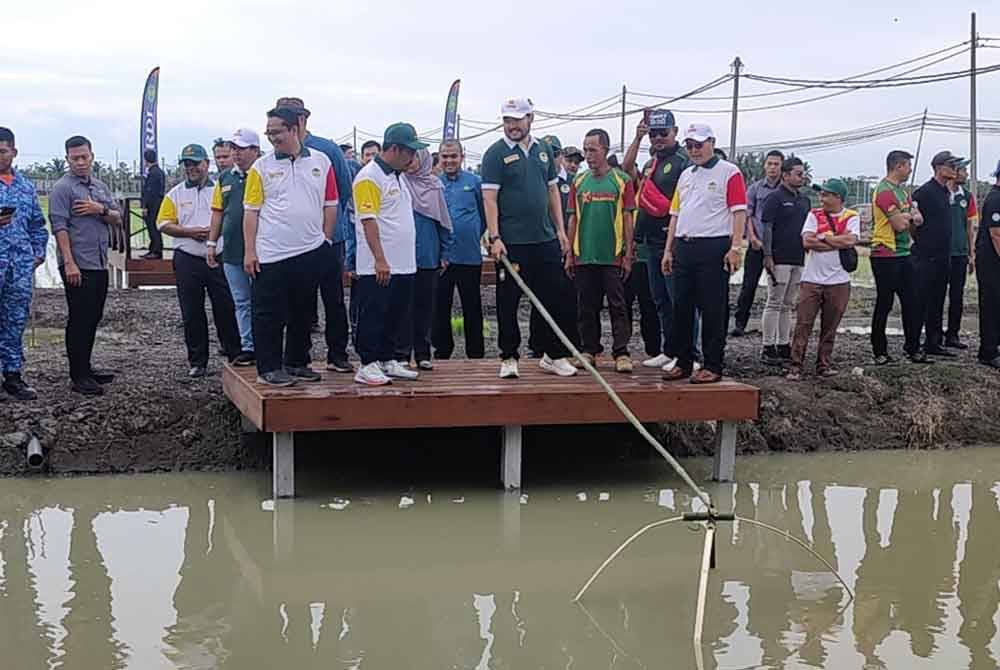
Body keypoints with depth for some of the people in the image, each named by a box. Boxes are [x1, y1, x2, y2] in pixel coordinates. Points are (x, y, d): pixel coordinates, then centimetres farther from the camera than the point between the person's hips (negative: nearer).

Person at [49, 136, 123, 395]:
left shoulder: (101, 187, 16)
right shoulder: (62, 188, -7)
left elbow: (117, 219, 13)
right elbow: (59, 227, -14)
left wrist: (101, 210, -9)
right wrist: (69, 263, -21)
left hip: (99, 264, 7)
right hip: (77, 266, -7)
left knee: (93, 318, 14)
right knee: (79, 319, -4)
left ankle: (86, 367, 25)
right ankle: (78, 376, 1)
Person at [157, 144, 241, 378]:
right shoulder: (175, 194, 9)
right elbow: (164, 223, 3)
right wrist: (190, 232, -10)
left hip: (219, 259, -1)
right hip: (187, 260, 1)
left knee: (226, 310, 0)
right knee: (192, 314, 5)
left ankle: (235, 357, 10)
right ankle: (197, 362, 14)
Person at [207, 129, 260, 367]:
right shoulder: (225, 178, 13)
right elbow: (218, 212, 19)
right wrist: (212, 243, 14)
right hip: (231, 252, 6)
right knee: (241, 302, 10)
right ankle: (247, 348, 16)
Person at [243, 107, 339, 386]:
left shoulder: (321, 162, 5)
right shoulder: (261, 167, -1)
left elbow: (330, 205, 10)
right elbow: (251, 212, -1)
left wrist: (325, 240, 5)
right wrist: (249, 251, -6)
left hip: (311, 253, 3)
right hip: (271, 255, -3)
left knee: (303, 313, 13)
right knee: (269, 315, 0)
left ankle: (297, 363, 25)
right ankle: (269, 368, 9)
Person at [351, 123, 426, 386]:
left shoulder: (399, 176, 17)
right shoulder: (369, 177, -13)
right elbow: (368, 220, -19)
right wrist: (380, 259, -23)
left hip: (403, 265, 9)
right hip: (377, 267, -9)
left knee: (395, 316, 13)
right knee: (373, 315, -4)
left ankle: (387, 361, 22)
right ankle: (368, 365, 1)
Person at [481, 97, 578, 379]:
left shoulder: (544, 150, 13)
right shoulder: (496, 154, -3)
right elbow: (489, 199, -8)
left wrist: (560, 230, 11)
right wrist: (494, 237, -16)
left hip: (546, 239, 5)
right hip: (511, 242, -5)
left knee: (555, 298, 7)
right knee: (508, 303, 2)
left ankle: (554, 355, 18)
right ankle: (509, 358, 12)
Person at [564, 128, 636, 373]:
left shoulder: (621, 180, 0)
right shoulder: (579, 182, 10)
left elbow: (627, 220, 0)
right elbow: (573, 219, 12)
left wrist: (628, 255, -4)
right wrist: (569, 254, 7)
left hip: (612, 257, -3)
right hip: (583, 256, 4)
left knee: (617, 306, -1)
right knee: (587, 307, 9)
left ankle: (621, 353, 2)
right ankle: (590, 350, 18)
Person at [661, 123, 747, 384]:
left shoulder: (729, 172, -1)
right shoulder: (685, 176, 20)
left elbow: (739, 212, -7)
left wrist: (735, 247, -16)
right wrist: (668, 250, 16)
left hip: (714, 248, -7)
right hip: (683, 247, 7)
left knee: (713, 309, -4)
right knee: (681, 307, 9)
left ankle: (713, 366, 2)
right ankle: (683, 362, 18)